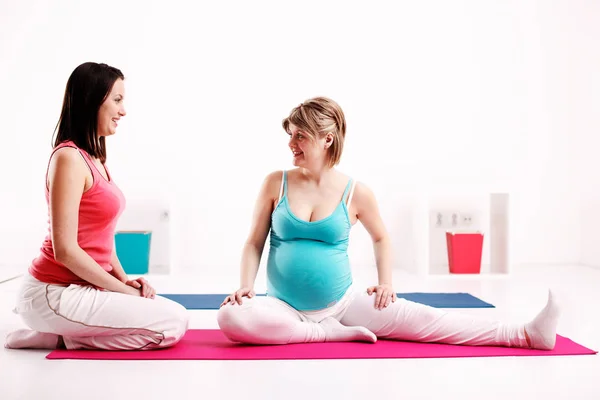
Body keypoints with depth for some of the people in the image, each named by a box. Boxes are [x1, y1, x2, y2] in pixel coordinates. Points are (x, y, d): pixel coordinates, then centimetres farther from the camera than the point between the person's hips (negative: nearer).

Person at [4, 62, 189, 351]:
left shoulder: (95, 159, 11)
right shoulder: (69, 158, -18)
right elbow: (65, 250, -21)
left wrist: (125, 279, 1)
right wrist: (122, 289, -13)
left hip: (82, 286, 9)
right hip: (55, 293, -9)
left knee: (171, 313, 12)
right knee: (173, 324, -11)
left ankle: (68, 330, 10)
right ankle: (64, 338, -3)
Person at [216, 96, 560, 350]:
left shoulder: (356, 192, -3)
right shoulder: (276, 184, -4)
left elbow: (381, 238, 14)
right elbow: (255, 242, 2)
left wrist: (386, 283, 3)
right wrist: (246, 286, -12)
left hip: (345, 302, 0)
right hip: (286, 308, 0)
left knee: (424, 320, -12)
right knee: (231, 317, -30)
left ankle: (525, 334, -12)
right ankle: (335, 333, -20)